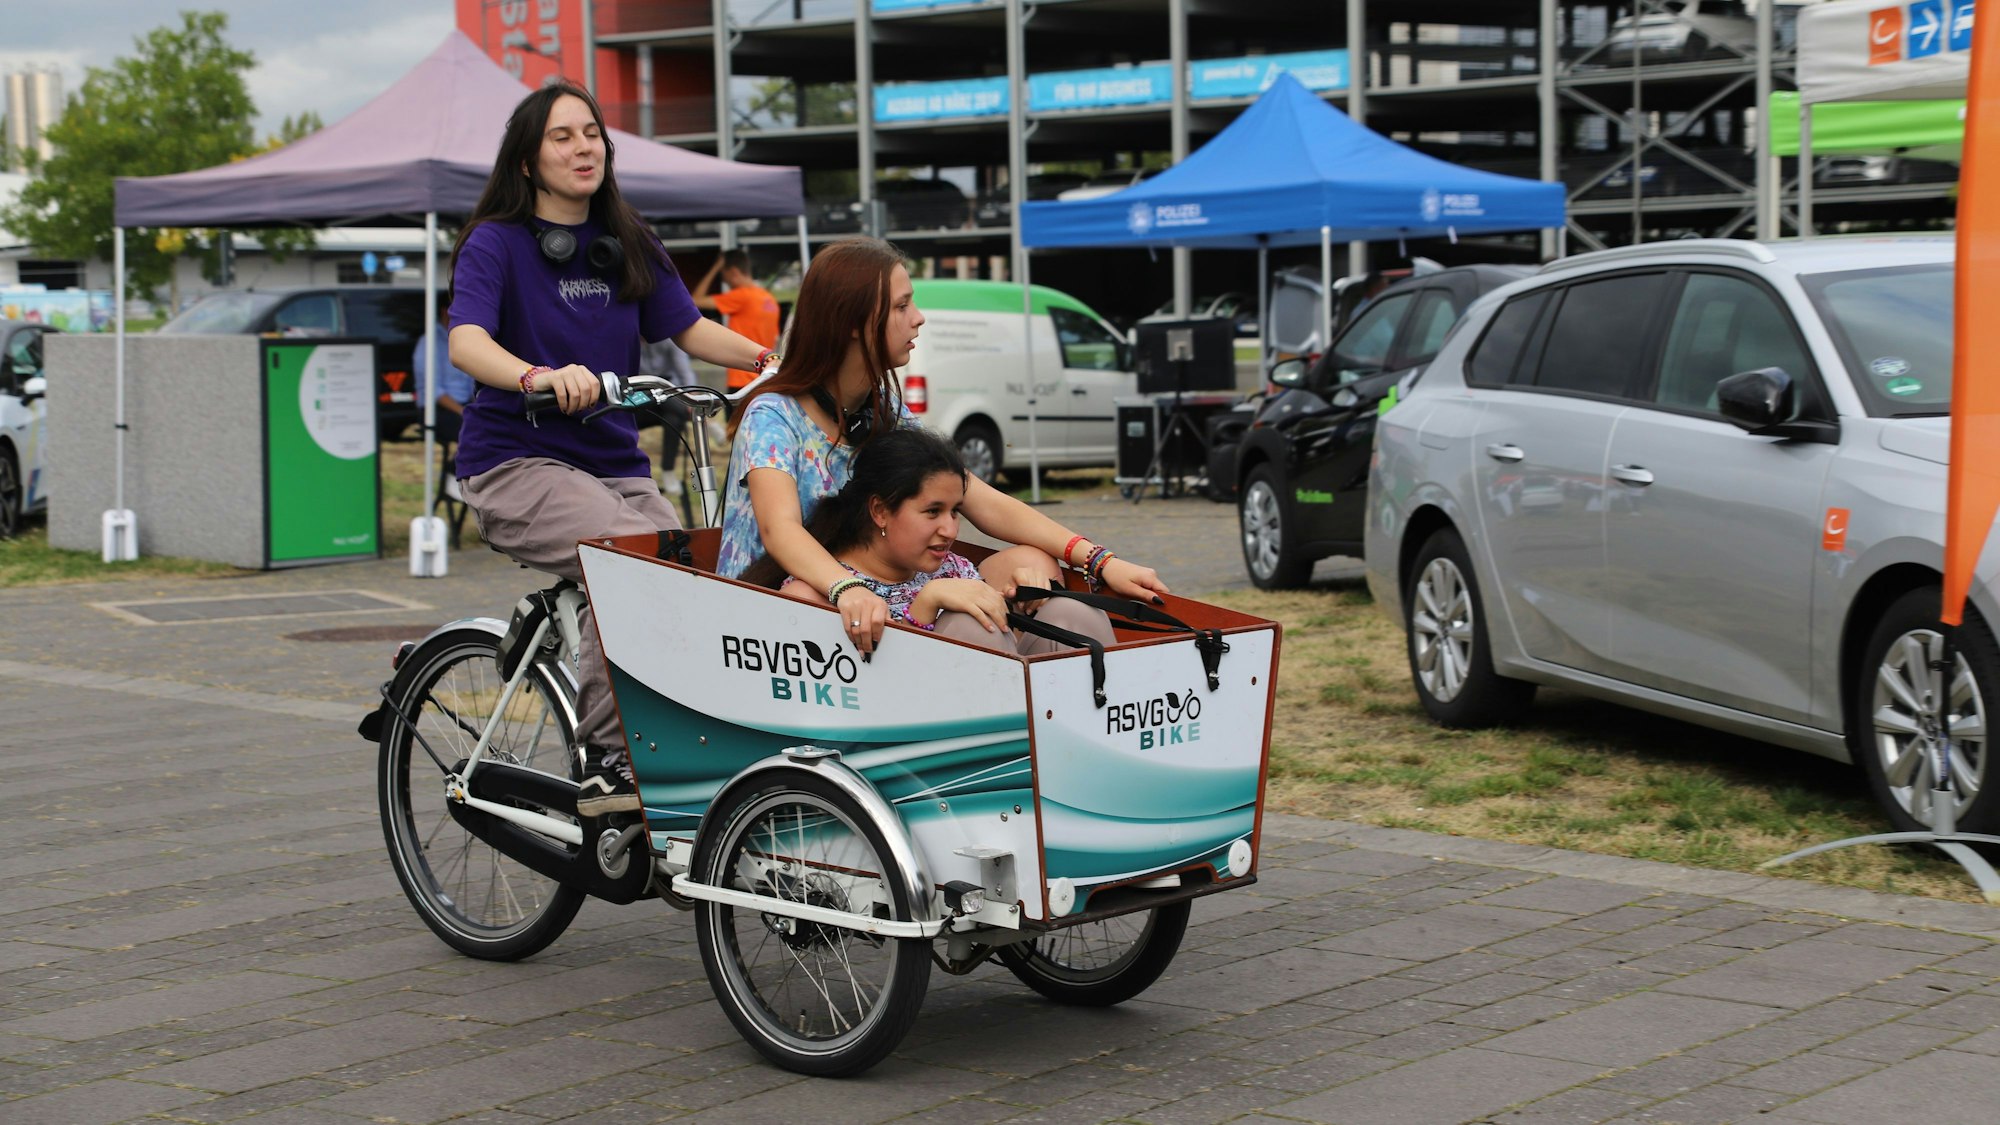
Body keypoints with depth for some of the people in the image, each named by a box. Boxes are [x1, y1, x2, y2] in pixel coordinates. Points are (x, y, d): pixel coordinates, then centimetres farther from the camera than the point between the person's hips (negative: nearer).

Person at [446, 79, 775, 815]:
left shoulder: (628, 246, 13)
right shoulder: (496, 244, -5)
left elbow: (689, 330, 17)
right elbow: (466, 344, -21)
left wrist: (770, 357, -1)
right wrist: (539, 376, -42)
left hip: (614, 464, 5)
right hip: (517, 462, -5)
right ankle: (605, 759, -24)